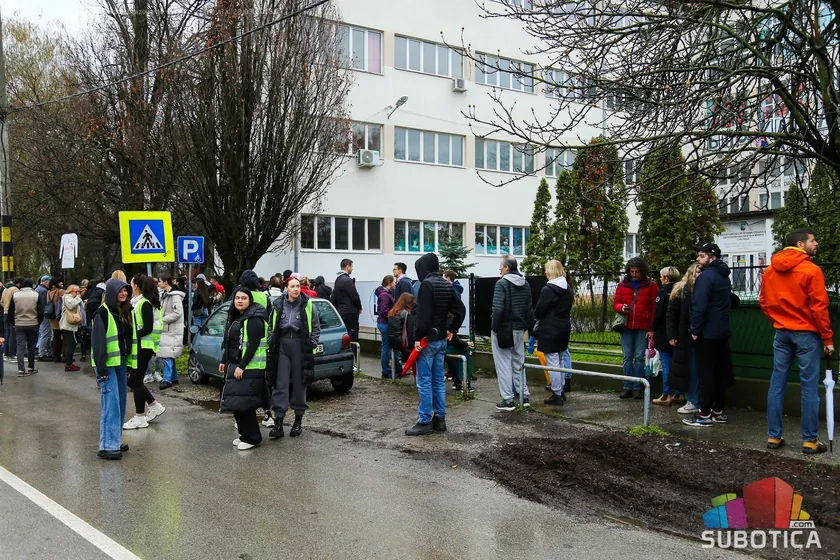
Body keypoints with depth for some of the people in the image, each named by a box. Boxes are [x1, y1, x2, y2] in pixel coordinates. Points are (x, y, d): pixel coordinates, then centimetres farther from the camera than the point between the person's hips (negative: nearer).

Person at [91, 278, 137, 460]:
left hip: (121, 362, 8)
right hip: (108, 364, -8)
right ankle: (107, 446, -9)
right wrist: (101, 369, -17)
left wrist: (132, 362, 12)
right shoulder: (103, 313, -10)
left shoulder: (127, 312, 12)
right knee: (111, 404, -11)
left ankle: (115, 441, 22)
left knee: (121, 403, 12)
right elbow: (98, 342, -14)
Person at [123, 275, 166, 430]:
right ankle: (155, 406, 22)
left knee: (136, 380, -2)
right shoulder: (138, 302, 13)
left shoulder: (145, 303, -15)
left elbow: (148, 328, -20)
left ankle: (140, 417, 7)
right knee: (132, 380, 13)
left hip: (144, 347, -9)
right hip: (138, 346, 9)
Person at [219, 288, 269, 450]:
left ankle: (252, 438, 0)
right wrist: (224, 361, 21)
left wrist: (241, 366, -23)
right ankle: (245, 434, 21)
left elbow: (253, 345, -20)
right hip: (235, 365, 9)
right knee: (237, 401, 10)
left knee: (243, 402, -9)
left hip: (249, 368, -9)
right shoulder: (235, 317, 15)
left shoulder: (254, 319, -14)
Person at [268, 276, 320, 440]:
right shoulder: (278, 305, 3)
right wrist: (273, 346, 7)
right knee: (281, 384, -3)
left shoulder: (308, 305, -4)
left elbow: (316, 328, 3)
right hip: (283, 346, 2)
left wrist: (312, 346, -4)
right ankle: (278, 423, -2)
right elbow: (273, 327, 13)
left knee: (299, 383, 7)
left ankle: (298, 421, 21)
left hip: (301, 347, -2)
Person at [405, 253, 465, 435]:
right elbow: (460, 310, 11)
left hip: (428, 338, -9)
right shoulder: (447, 285, 12)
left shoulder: (427, 284, -14)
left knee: (424, 381, -4)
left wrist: (418, 336, -18)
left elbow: (424, 314, -22)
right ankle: (440, 418, 17)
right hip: (442, 338, 9)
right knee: (438, 380, 13)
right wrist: (452, 330, 15)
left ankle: (425, 421, -1)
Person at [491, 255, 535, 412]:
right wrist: (528, 327, 15)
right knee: (518, 363, 16)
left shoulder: (502, 283, -14)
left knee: (504, 364, 0)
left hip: (503, 329, -7)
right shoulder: (525, 284, 9)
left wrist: (495, 327, -12)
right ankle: (524, 396, 18)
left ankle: (508, 400, 1)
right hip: (519, 330, 7)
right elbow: (530, 309, 12)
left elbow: (498, 309, -21)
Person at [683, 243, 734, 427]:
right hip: (722, 331, 9)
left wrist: (695, 330, -15)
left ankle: (705, 415, -2)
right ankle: (719, 411, 19)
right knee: (720, 372, 12)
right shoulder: (724, 277, 14)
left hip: (708, 332, -9)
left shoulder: (706, 276, -15)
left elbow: (699, 307, -21)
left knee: (706, 373, -5)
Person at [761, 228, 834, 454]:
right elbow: (819, 308, -13)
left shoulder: (770, 271, 6)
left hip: (781, 333, 6)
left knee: (777, 384, 8)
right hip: (807, 334, -6)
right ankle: (810, 441, 5)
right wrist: (828, 338, -5)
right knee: (809, 387, 0)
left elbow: (764, 302, 10)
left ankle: (773, 436, 12)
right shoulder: (811, 270, -12)